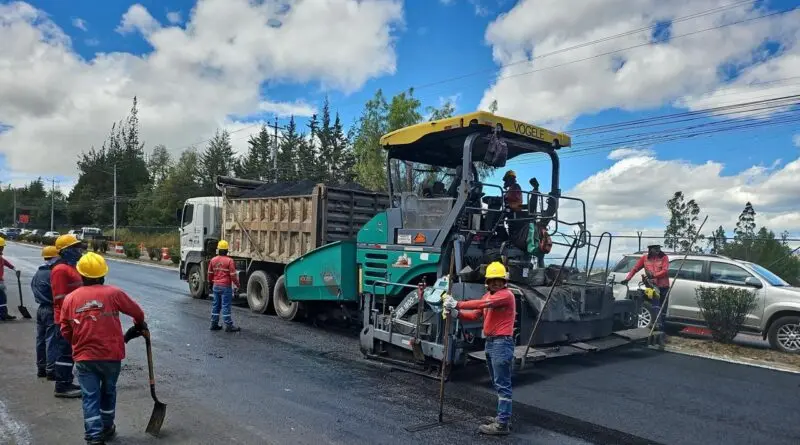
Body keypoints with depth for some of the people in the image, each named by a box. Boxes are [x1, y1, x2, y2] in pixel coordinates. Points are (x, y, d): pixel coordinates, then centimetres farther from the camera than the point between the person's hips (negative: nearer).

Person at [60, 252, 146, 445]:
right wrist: (140, 324, 24)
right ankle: (106, 429, 32)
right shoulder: (113, 293, -8)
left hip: (84, 357, 1)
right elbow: (137, 312, 2)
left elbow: (65, 331, 5)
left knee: (90, 397, 6)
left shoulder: (70, 298, 0)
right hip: (111, 354, -1)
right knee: (108, 392, 19)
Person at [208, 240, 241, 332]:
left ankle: (214, 324, 18)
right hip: (226, 286, -6)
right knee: (226, 306, -4)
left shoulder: (213, 260, 4)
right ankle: (228, 326, -1)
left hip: (216, 286, 6)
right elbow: (233, 275, -14)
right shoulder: (229, 261, -13)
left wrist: (212, 283, 28)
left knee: (216, 305, 13)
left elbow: (210, 273, 13)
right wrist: (237, 284, 0)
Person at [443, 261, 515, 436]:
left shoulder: (506, 295, -14)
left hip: (502, 343, -10)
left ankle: (502, 424, -3)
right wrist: (457, 313, -9)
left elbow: (482, 304, -28)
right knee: (497, 383, 17)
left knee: (502, 385, -6)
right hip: (490, 343, 10)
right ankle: (502, 416, 28)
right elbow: (475, 314, 8)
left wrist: (458, 304, -30)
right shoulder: (488, 295, 16)